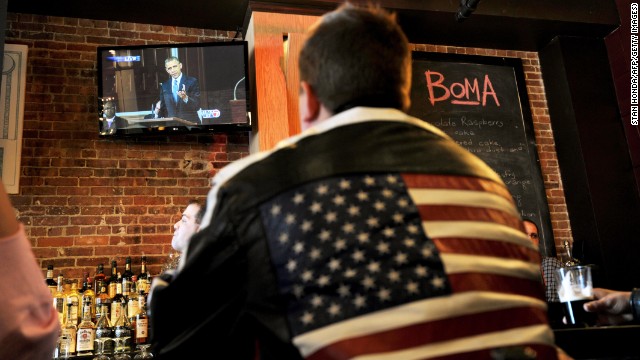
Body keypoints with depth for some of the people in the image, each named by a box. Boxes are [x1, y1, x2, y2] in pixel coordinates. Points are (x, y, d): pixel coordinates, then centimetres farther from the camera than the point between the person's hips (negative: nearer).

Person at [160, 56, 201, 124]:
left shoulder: (192, 82, -1)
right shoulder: (164, 86, 12)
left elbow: (197, 106, -9)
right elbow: (164, 108, 18)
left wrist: (185, 98, -26)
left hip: (190, 123, -3)